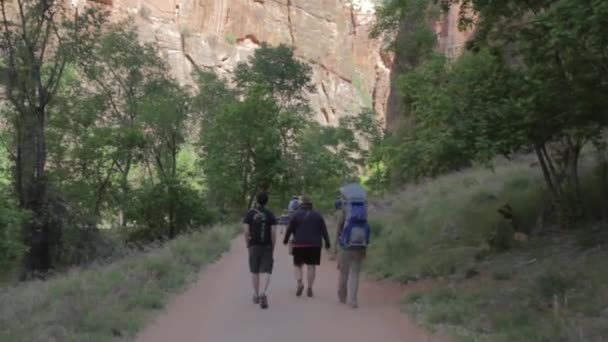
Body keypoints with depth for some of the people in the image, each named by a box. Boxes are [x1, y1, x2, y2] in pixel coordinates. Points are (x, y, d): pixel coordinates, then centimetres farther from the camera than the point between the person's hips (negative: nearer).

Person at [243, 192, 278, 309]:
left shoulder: (250, 213, -2)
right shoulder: (270, 214, -2)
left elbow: (246, 231, -8)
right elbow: (273, 232, -8)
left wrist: (248, 245, 4)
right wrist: (273, 248, 2)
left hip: (254, 246, 1)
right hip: (267, 247, -1)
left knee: (254, 271, 16)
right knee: (266, 271, -3)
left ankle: (256, 295, 24)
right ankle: (263, 293, -25)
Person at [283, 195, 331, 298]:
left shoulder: (297, 215, -1)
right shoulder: (318, 215, 6)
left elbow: (290, 229, 1)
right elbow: (324, 230, 3)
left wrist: (285, 240, 15)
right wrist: (327, 243, 7)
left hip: (299, 244, -1)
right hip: (315, 244, 1)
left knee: (298, 265, 9)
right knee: (311, 266, 4)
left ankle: (300, 283, -13)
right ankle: (309, 288, 1)